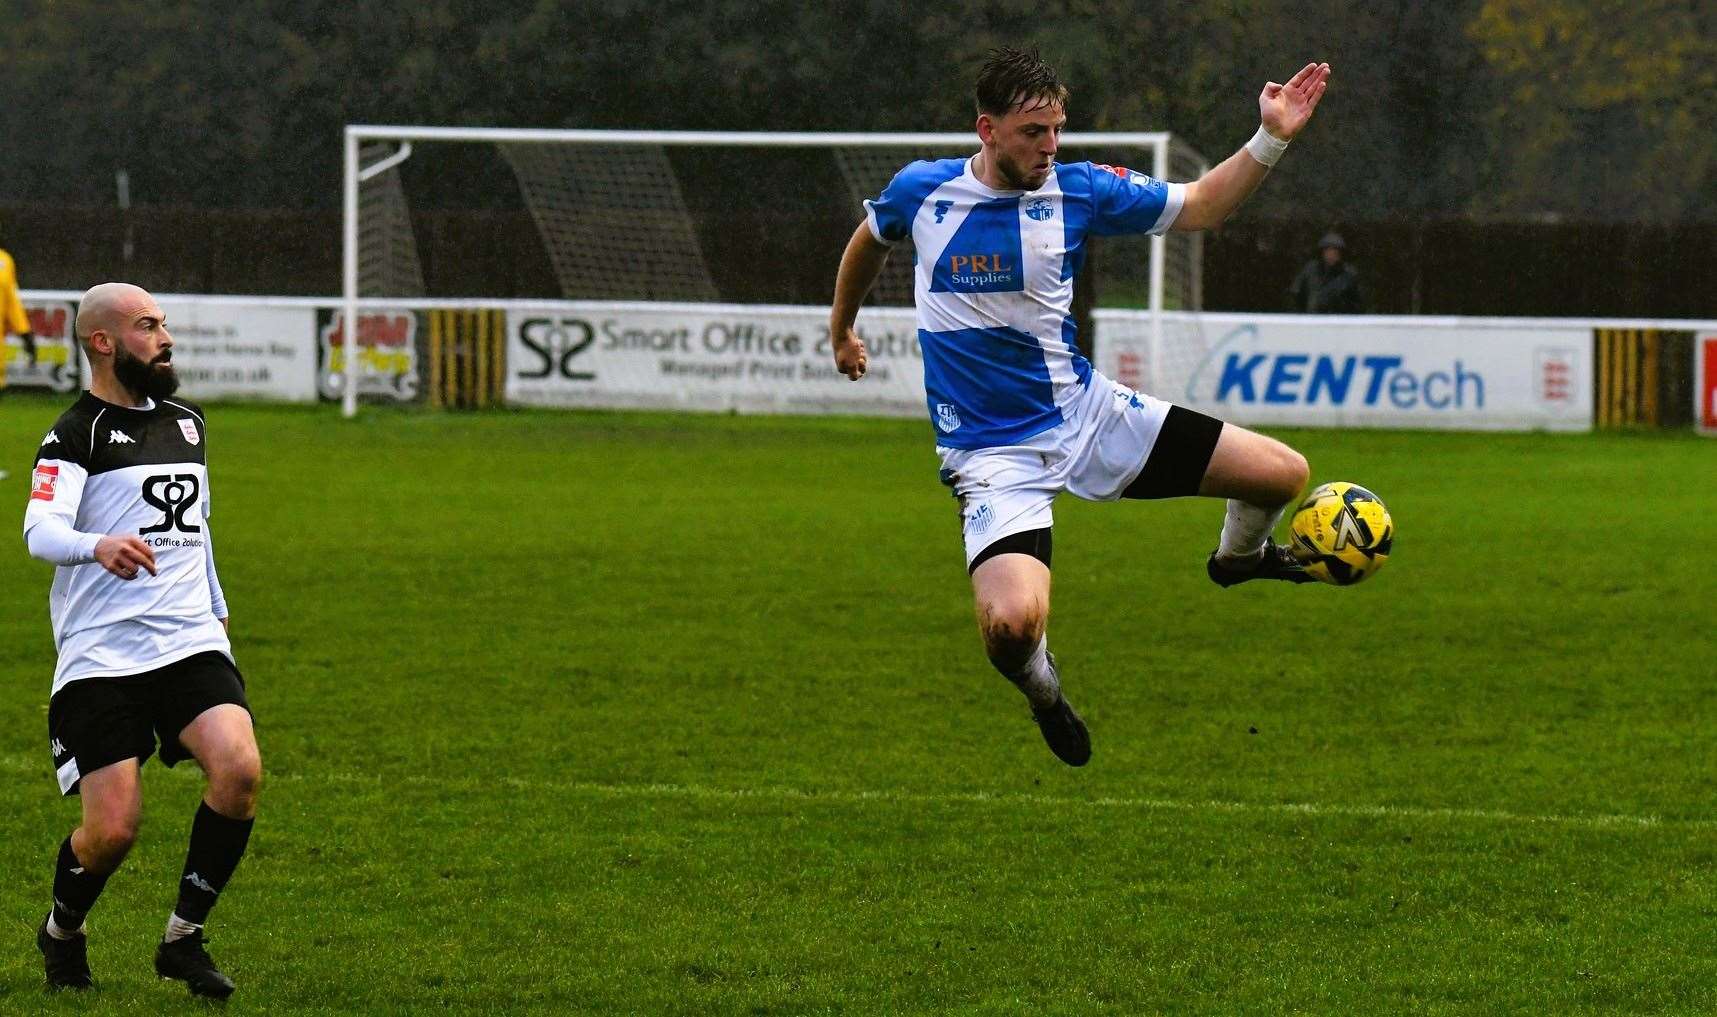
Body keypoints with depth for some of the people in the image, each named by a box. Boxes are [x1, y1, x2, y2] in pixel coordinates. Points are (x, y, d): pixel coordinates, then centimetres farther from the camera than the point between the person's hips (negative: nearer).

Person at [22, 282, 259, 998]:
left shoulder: (187, 423, 18)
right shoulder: (76, 433, -3)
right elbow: (40, 528, -19)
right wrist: (98, 545, -39)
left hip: (191, 644, 5)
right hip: (100, 656, -5)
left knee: (240, 771, -20)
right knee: (113, 828, -11)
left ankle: (183, 940, -3)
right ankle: (61, 934, 23)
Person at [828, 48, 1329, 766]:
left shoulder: (1077, 189, -4)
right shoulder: (922, 191, -7)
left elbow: (1200, 207, 5)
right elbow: (869, 241, 17)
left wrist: (1271, 139, -9)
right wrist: (840, 330, 31)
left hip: (1087, 410, 3)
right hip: (994, 452, -3)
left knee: (1284, 474, -3)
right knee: (1013, 622, -33)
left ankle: (1236, 557, 36)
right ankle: (1041, 688, 7)